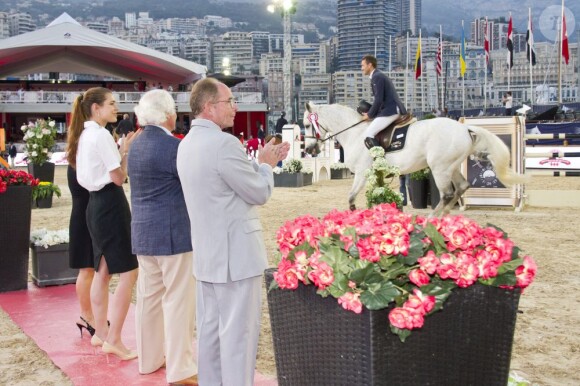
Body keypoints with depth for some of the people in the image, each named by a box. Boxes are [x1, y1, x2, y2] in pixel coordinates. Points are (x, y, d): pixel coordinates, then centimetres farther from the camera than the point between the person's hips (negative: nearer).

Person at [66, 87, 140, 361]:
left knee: (102, 271, 16)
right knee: (128, 272, -8)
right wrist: (127, 150, -7)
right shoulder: (101, 135, -15)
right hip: (110, 204, -10)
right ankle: (113, 340, -6)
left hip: (96, 204, 10)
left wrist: (123, 150, 10)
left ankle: (100, 333, 25)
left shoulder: (84, 135, 14)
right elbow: (119, 178, -16)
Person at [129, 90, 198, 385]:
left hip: (143, 231, 9)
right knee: (178, 299, -2)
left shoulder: (137, 144, 10)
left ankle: (149, 358, 26)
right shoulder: (172, 146, -17)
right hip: (173, 232, -9)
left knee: (149, 296, 15)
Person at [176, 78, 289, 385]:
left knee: (210, 330, 15)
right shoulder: (223, 143, -20)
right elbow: (259, 193, -13)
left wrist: (263, 162, 15)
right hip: (235, 254, -9)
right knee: (238, 333, -1)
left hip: (206, 253, 9)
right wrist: (265, 164, 4)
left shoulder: (187, 144, 10)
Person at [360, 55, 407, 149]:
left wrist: (370, 115, -7)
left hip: (390, 111, -11)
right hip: (393, 109, 11)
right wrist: (371, 113, 17)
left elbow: (378, 99, -16)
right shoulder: (379, 76, 22)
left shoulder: (377, 77, -10)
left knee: (368, 134, -16)